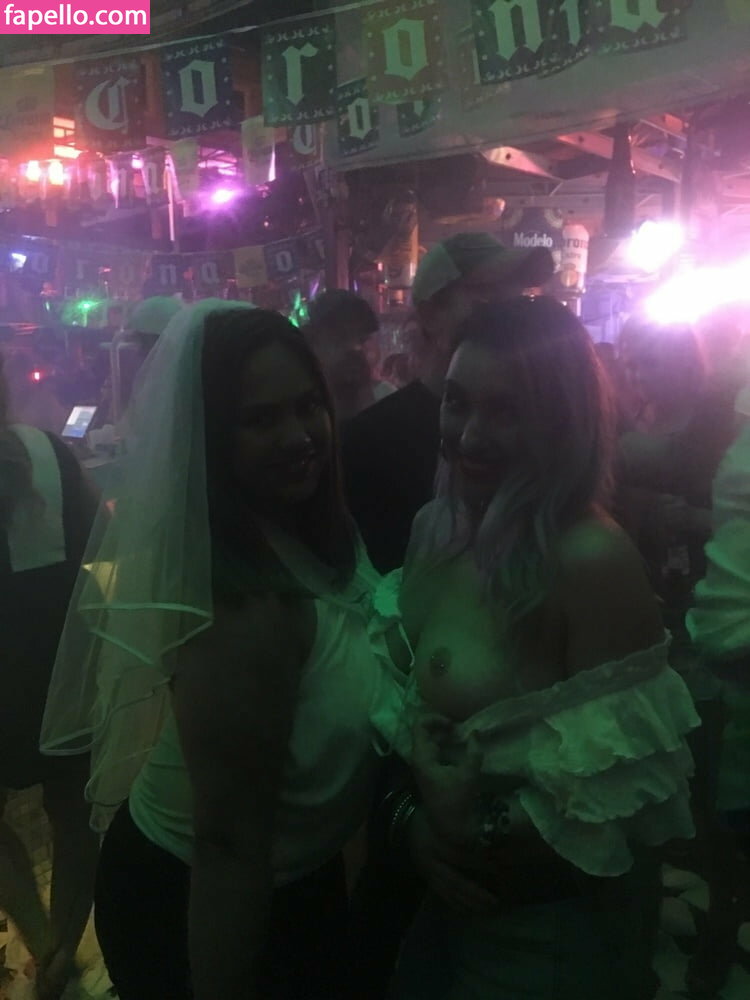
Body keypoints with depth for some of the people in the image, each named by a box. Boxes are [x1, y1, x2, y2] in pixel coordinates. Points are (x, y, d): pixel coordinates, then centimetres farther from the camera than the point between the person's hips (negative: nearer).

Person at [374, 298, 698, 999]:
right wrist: (415, 819, -8)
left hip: (554, 933, -6)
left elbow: (629, 800, -20)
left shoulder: (592, 561, -27)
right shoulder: (434, 528, -7)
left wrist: (479, 833, -16)